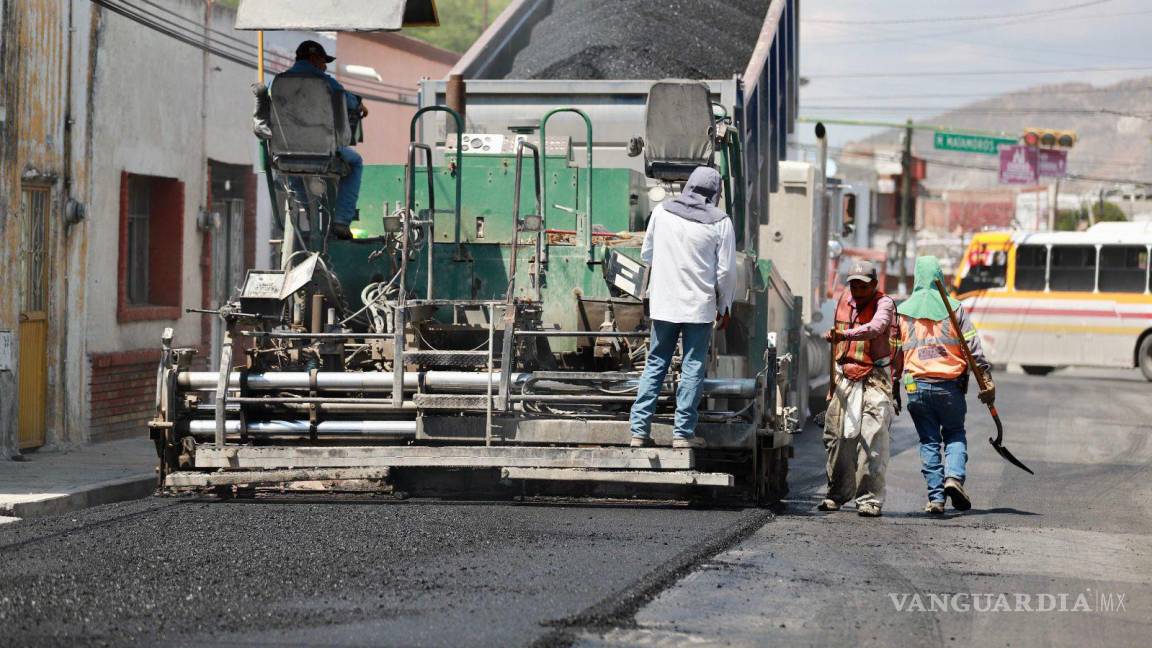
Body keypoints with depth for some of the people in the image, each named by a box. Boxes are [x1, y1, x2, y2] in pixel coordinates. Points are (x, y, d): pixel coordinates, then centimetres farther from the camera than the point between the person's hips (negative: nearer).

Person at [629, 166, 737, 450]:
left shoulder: (662, 212, 2)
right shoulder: (720, 222, -6)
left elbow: (647, 254, 12)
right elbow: (726, 271, -4)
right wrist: (724, 308, 9)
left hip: (663, 303, 3)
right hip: (700, 306, -3)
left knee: (655, 365, 10)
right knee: (692, 368, 3)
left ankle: (639, 430, 6)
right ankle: (683, 432, 1)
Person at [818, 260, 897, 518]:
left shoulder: (884, 303, -8)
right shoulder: (844, 298, 12)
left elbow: (875, 328, -31)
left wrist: (845, 335, -44)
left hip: (874, 378, -6)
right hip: (844, 377, 6)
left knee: (872, 437, -13)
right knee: (836, 435, 5)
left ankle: (870, 499, -12)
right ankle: (837, 494, 19)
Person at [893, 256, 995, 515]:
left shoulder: (903, 311, 5)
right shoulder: (954, 308, 1)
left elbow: (896, 353, 7)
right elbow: (973, 348, -3)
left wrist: (894, 387, 13)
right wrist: (987, 380, 0)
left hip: (916, 386, 1)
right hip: (950, 385, -1)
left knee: (929, 441, 8)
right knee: (955, 433, 15)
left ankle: (935, 497, 2)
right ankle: (954, 476, -10)